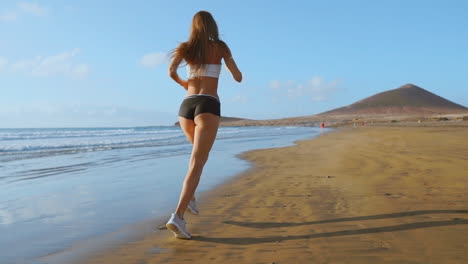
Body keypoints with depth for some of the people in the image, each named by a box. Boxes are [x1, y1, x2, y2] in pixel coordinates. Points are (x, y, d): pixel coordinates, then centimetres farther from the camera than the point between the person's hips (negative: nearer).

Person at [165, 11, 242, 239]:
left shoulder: (185, 47, 16)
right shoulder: (220, 47, 10)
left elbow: (171, 71, -2)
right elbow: (238, 78, 12)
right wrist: (238, 74, 37)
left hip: (186, 106, 4)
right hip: (208, 106, -4)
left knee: (200, 153, 29)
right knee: (197, 163, -11)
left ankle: (189, 196, 19)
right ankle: (178, 216, -25)